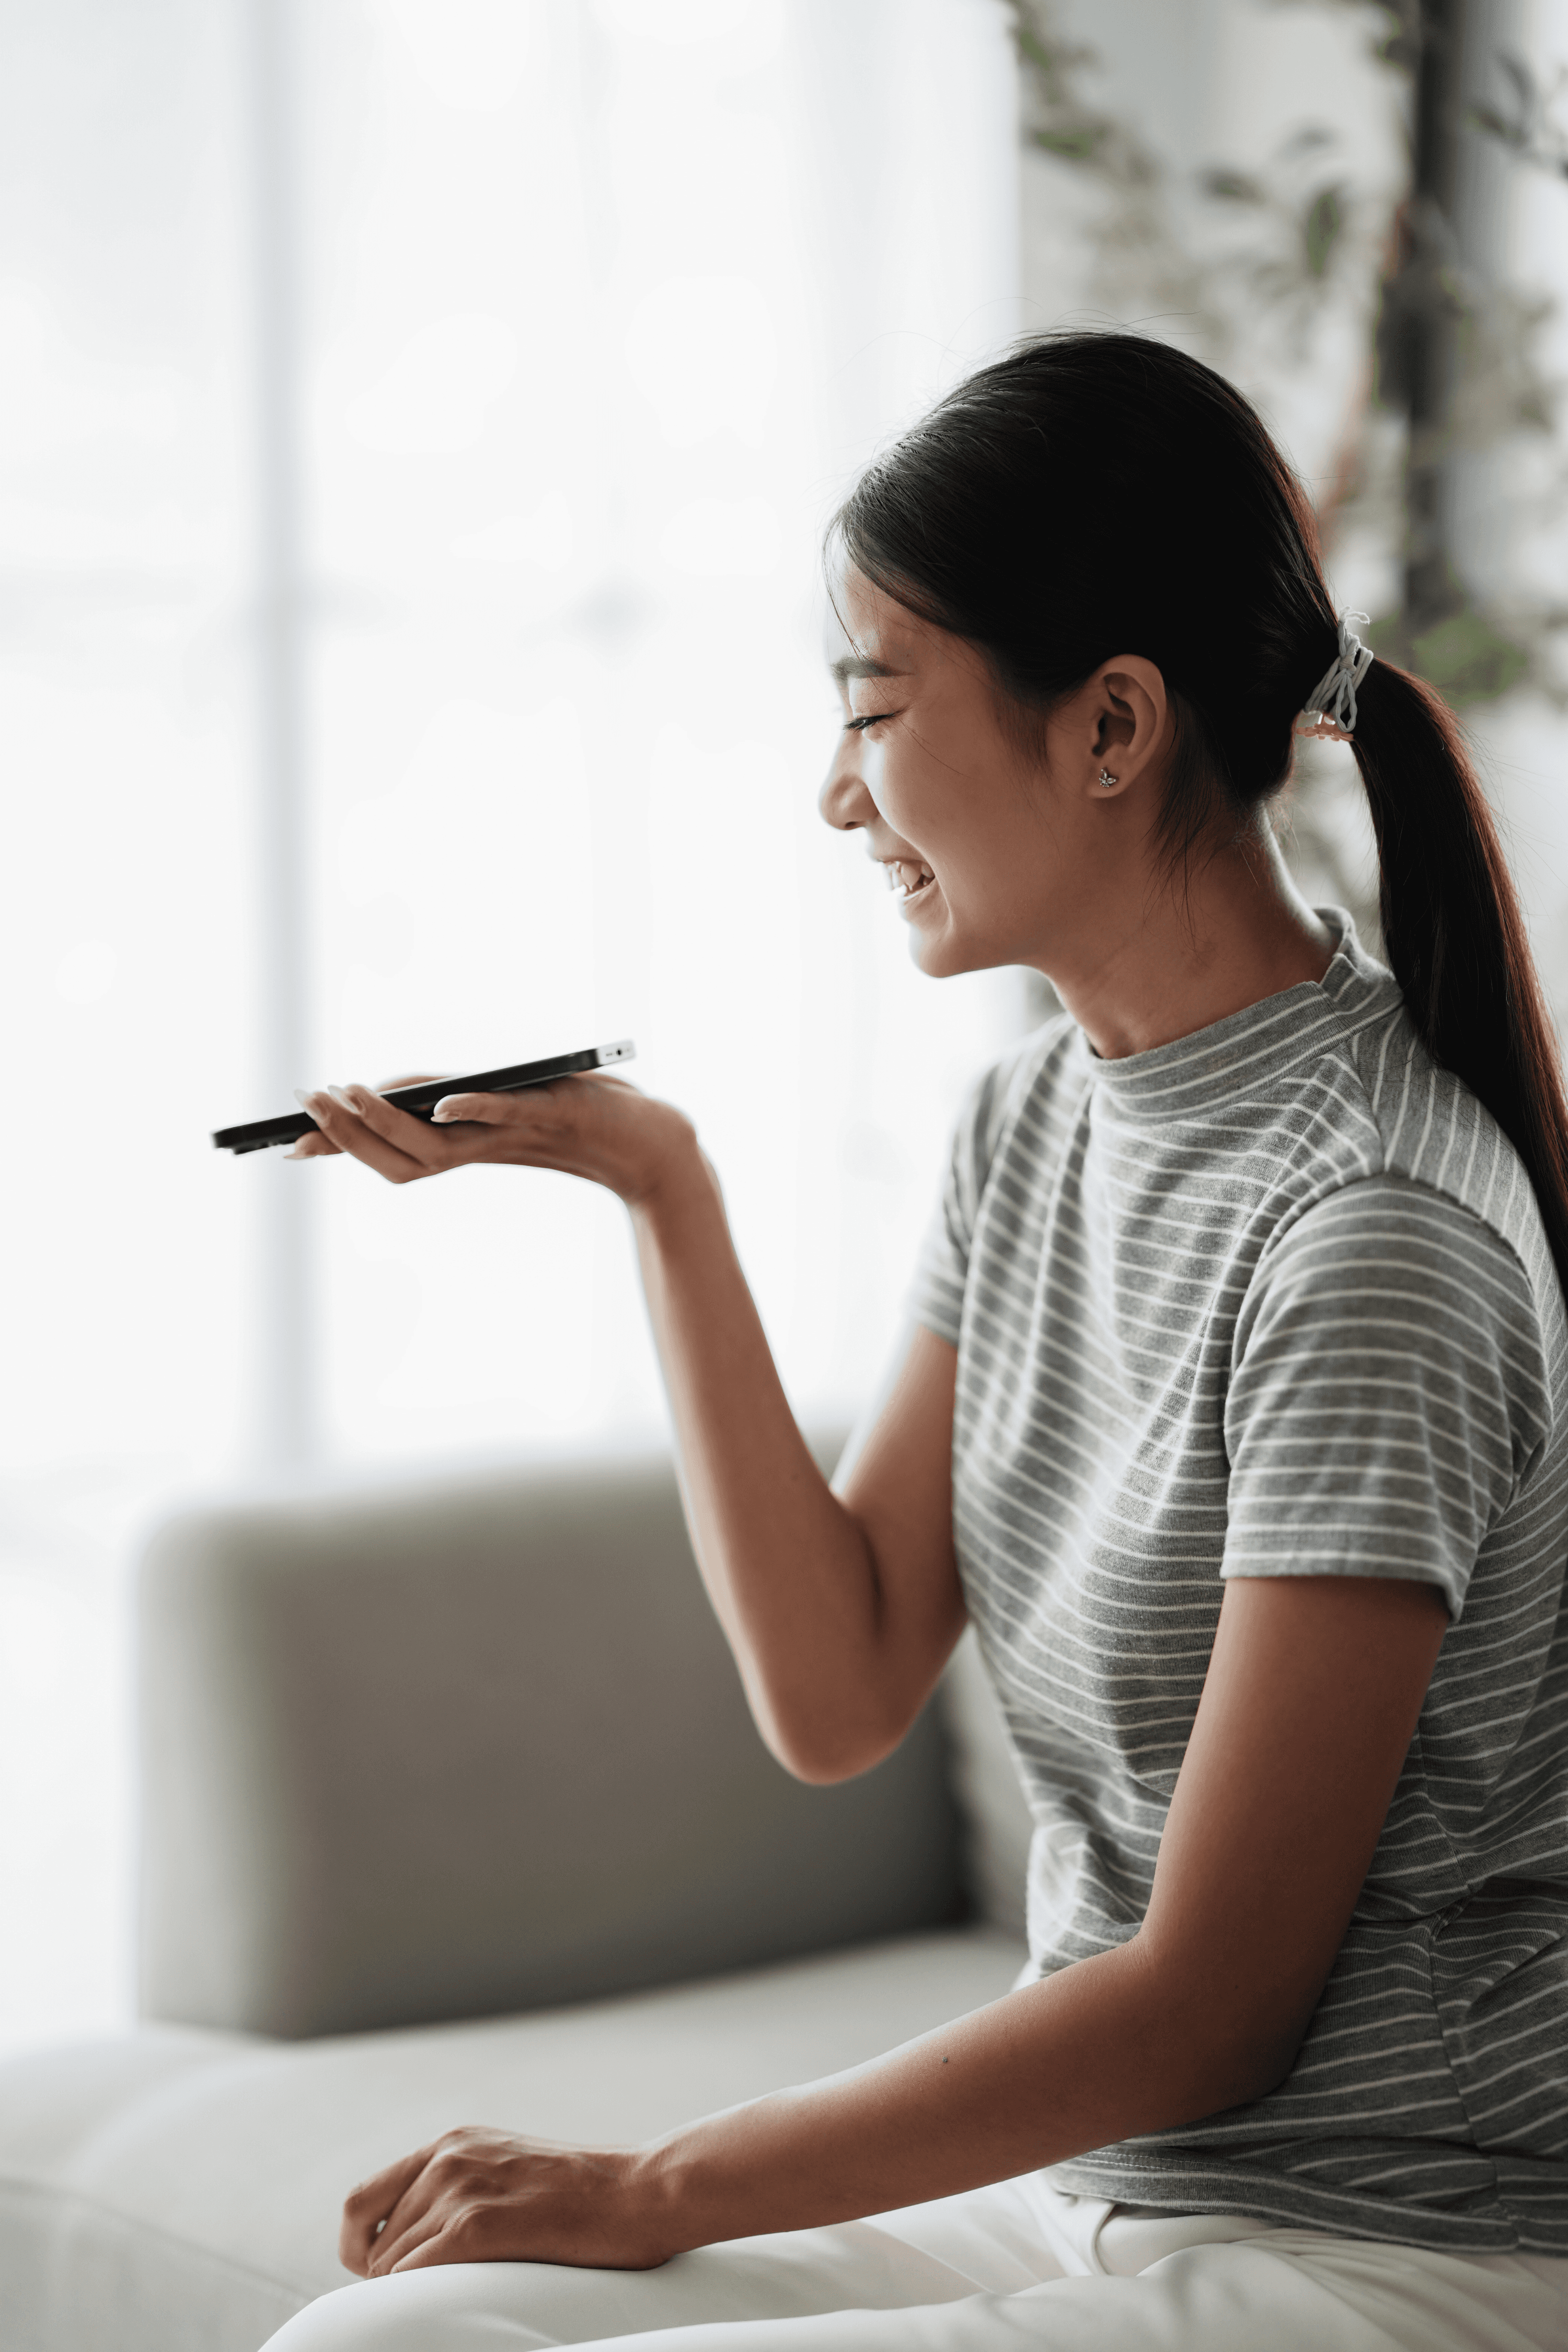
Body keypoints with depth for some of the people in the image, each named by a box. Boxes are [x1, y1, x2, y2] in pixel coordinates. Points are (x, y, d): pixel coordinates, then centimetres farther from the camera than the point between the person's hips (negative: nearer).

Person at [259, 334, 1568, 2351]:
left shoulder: (1364, 1233, -21)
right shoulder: (1036, 1122, 6)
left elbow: (1212, 2009, -18)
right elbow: (838, 1693, 3)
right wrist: (662, 1195, -3)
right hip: (1094, 2183, 7)